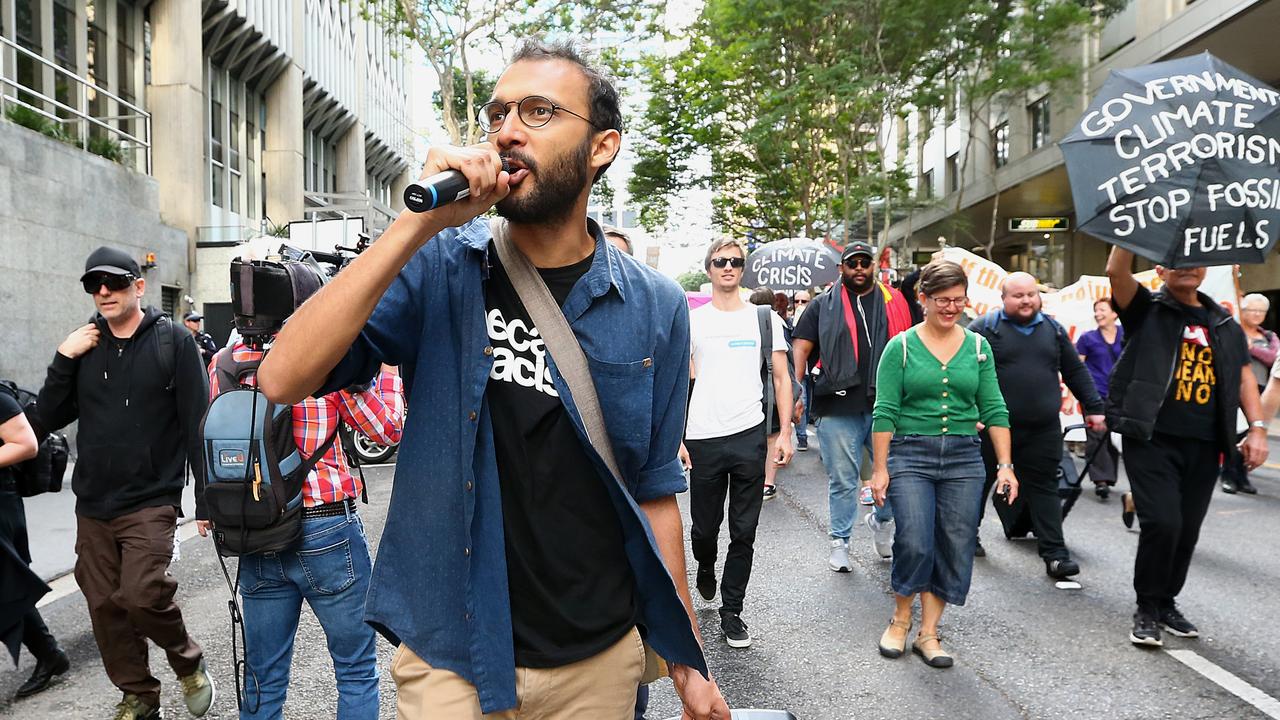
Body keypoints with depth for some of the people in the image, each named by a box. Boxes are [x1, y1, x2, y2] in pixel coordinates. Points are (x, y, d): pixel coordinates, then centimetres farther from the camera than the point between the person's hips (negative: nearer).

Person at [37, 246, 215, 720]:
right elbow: (49, 418, 7)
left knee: (143, 595, -17)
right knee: (105, 606, 8)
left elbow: (197, 423, -6)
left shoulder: (173, 341, -4)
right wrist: (64, 360, -6)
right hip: (92, 504, 5)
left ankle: (188, 662, 12)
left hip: (151, 500, -5)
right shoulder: (84, 346, 9)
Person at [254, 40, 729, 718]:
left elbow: (652, 492, 2)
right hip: (450, 658, -2)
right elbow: (283, 379, -20)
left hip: (600, 659, 3)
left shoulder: (654, 307, -4)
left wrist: (688, 665, 4)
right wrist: (418, 225, -26)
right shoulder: (438, 267, -8)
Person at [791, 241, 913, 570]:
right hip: (838, 409, -1)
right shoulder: (823, 306, 7)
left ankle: (881, 520, 33)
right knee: (842, 481, 6)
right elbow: (801, 350, 3)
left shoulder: (894, 302, 12)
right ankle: (840, 542, 20)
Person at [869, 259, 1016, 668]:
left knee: (956, 549, 3)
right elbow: (885, 412, -3)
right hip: (911, 454, -3)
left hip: (963, 458, 4)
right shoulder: (901, 347, -1)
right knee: (915, 543, -12)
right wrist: (880, 468, -7)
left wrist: (1005, 465, 1)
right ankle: (901, 618, 15)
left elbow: (994, 410, 8)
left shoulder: (978, 347, 8)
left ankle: (928, 633, 17)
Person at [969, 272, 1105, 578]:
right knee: (980, 481, 10)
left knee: (1044, 487, 4)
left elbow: (1076, 372, 18)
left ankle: (1055, 553, 6)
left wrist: (1093, 408, 15)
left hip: (1043, 430, 3)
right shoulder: (984, 327, -3)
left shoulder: (1053, 329, 12)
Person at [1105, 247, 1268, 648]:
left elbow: (1244, 376, 16)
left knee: (1187, 530, 9)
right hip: (1152, 439, -5)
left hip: (1204, 447, 5)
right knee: (1162, 522, -13)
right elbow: (1116, 271, -16)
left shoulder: (1223, 323, 16)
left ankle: (1167, 602, 28)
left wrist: (1257, 428, 5)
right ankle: (1147, 608, 5)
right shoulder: (1147, 310, 1)